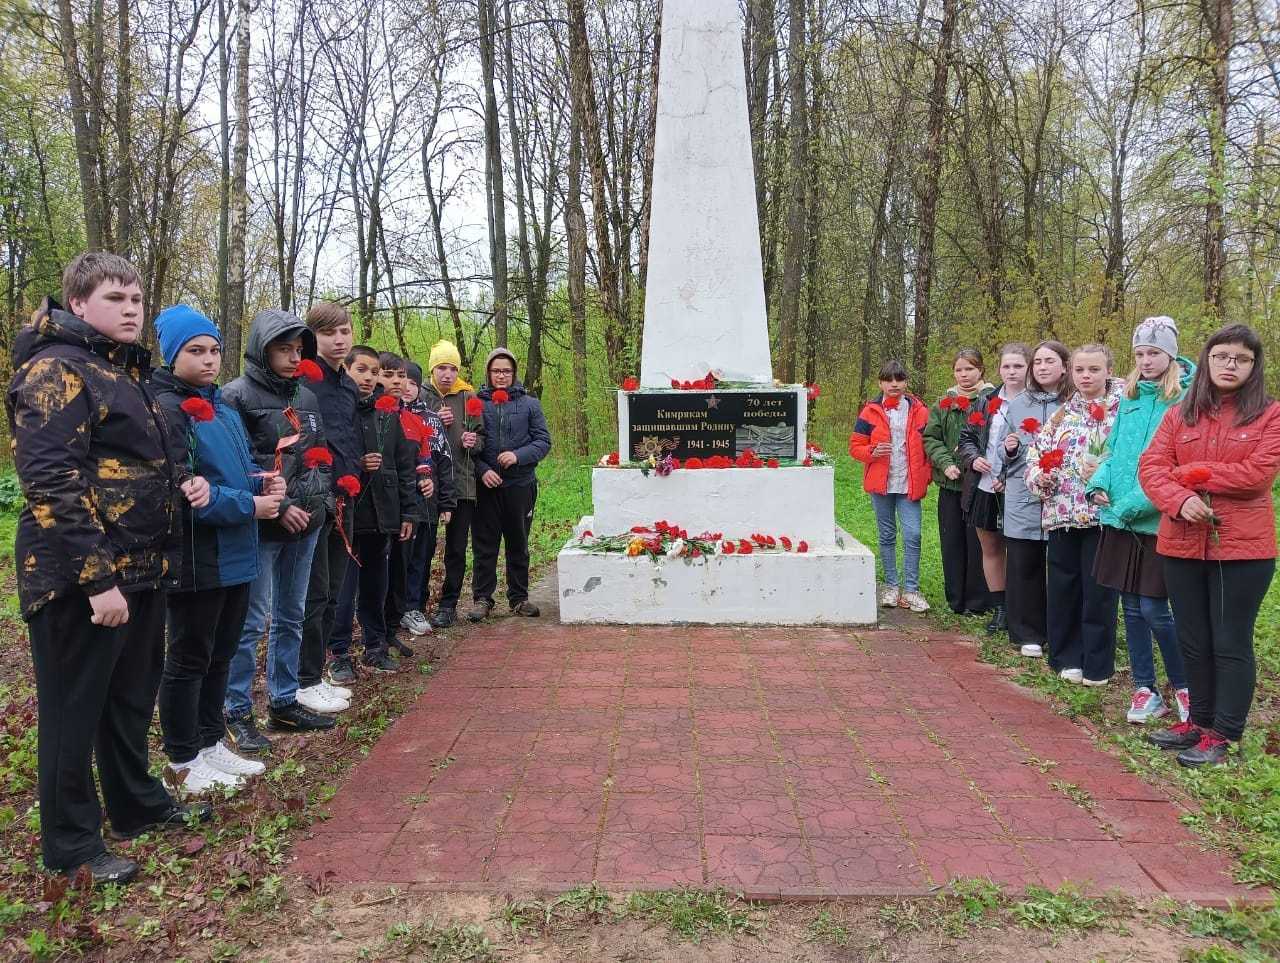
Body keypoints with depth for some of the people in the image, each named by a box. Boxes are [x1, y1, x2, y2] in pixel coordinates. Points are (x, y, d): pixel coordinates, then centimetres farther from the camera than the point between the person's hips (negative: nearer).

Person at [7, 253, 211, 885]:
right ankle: (71, 845, 20)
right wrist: (97, 579, -25)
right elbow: (52, 484, -22)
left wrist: (185, 480, 5)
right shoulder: (56, 371, -14)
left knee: (133, 695, 21)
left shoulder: (126, 372, 14)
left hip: (141, 570, 9)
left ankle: (137, 804, 38)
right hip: (82, 580, -9)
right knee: (75, 709, 5)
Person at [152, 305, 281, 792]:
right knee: (188, 659, 5)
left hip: (235, 555, 9)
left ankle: (211, 742, 32)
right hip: (196, 559, -9)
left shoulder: (222, 408, 14)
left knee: (220, 654, 18)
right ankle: (183, 760, 19)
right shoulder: (166, 410, -14)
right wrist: (249, 506, -18)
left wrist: (265, 483, 0)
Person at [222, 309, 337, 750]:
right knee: (251, 621, -2)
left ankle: (284, 702, 26)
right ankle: (238, 713, 10)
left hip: (305, 524, 7)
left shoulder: (306, 397, 13)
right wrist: (278, 506, -16)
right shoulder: (238, 395, -8)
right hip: (261, 527, -7)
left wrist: (317, 497, 4)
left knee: (291, 616, 14)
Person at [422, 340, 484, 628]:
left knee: (457, 549, 6)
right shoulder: (419, 396, 1)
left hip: (462, 482, 2)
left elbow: (481, 436, 13)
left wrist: (474, 441, -9)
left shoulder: (469, 397, 7)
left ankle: (448, 605, 16)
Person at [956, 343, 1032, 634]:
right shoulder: (986, 399, 9)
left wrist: (1010, 479, -17)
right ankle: (1000, 609, 24)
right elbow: (966, 436, 14)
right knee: (990, 547, 12)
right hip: (983, 487, 5)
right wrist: (973, 458, -6)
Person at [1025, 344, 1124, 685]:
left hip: (1102, 514, -4)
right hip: (1062, 515, 4)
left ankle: (1097, 665, 16)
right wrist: (1041, 476, -9)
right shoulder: (1060, 414, 11)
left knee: (1099, 593, 3)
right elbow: (1033, 458, 11)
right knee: (1063, 590, 10)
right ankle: (1067, 657, 24)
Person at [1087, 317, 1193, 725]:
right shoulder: (1129, 398, 12)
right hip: (1120, 520, 6)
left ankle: (1184, 687, 19)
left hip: (1158, 520, -6)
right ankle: (1145, 690, 23)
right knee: (1131, 607, 10)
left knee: (1154, 608, -3)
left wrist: (1134, 504, -19)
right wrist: (1099, 482, -2)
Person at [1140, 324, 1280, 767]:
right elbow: (1150, 466, -2)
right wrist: (1180, 499, -20)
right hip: (1181, 545, 4)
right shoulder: (1179, 415, 8)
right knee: (1192, 641, 14)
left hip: (1242, 547, -4)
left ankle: (1224, 735, 15)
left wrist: (1190, 473, -10)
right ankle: (1200, 721, 30)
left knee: (1231, 643, 4)